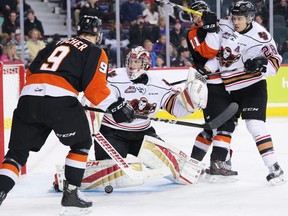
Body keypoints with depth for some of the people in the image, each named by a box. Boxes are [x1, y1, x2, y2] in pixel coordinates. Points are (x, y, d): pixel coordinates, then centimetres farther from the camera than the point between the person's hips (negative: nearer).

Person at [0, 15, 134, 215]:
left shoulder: (55, 46, 31)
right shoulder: (96, 52, 14)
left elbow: (31, 72, 28)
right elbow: (95, 86, 0)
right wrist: (116, 106, 8)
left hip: (28, 95, 5)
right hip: (60, 99, -5)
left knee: (18, 151, 10)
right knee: (81, 144, 19)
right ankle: (71, 194, 14)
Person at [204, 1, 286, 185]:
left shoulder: (260, 36, -15)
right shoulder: (223, 27, -3)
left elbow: (275, 61, -11)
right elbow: (217, 53, 8)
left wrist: (261, 64, -29)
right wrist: (207, 69, -5)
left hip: (253, 86, -6)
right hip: (230, 88, 6)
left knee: (255, 124, -19)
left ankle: (274, 168, -19)